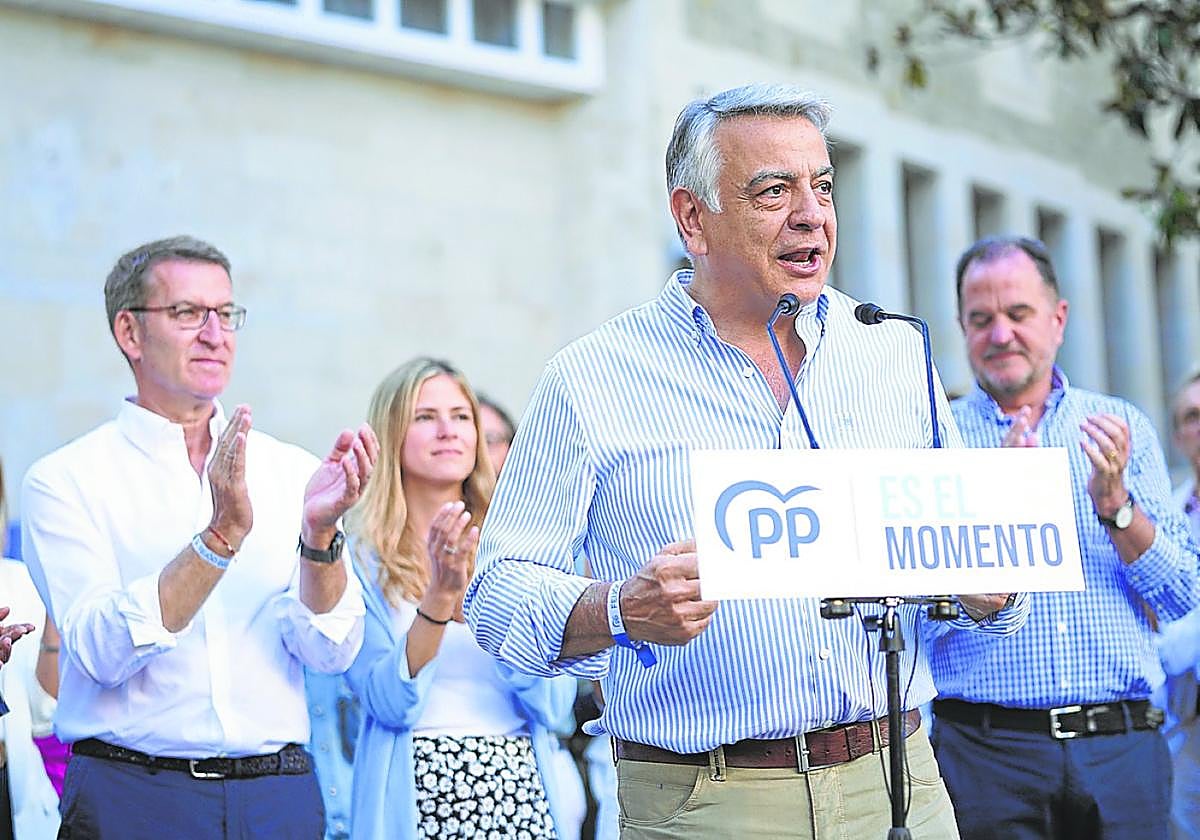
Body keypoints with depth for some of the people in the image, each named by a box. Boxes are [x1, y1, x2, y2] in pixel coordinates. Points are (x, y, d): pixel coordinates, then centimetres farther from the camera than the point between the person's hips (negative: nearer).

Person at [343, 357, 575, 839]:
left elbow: (555, 705, -1)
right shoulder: (362, 558, -1)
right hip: (417, 797, -3)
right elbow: (389, 703, -11)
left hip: (522, 791, 3)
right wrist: (440, 597, -21)